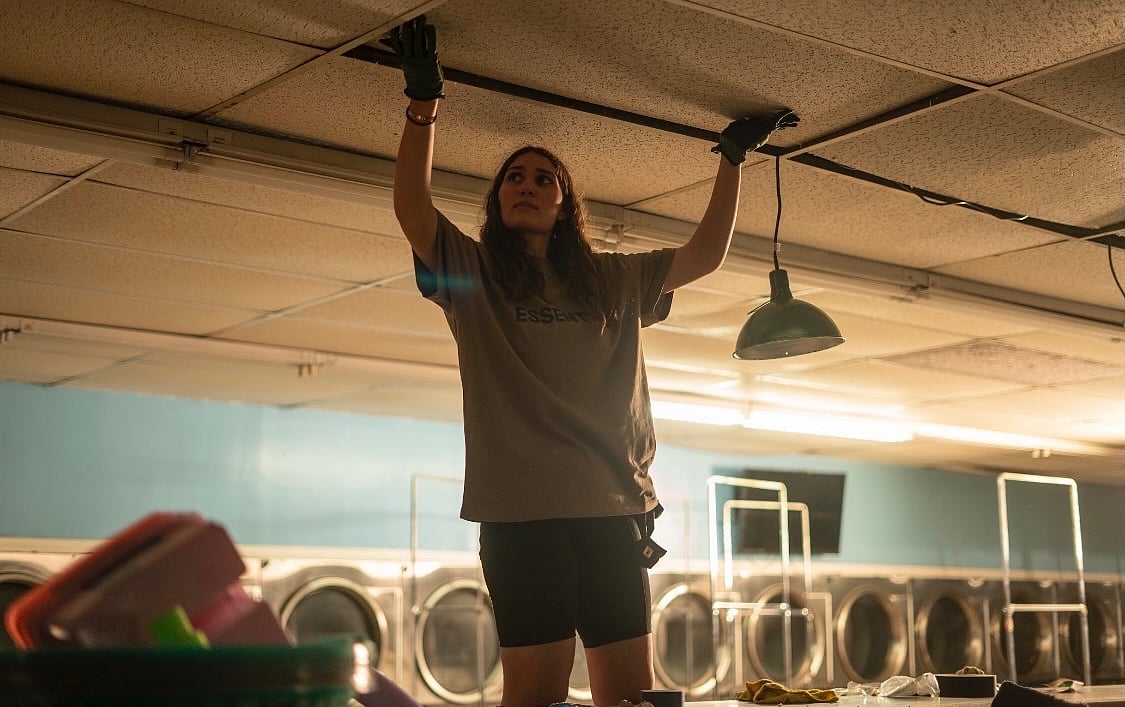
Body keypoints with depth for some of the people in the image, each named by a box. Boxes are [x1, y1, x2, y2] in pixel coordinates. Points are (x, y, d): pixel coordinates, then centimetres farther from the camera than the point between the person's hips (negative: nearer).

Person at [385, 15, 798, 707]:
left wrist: (732, 159, 21)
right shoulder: (472, 274, 10)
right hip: (522, 512, -3)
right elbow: (413, 209, -5)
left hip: (614, 508, 3)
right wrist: (424, 102, -13)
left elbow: (705, 255, 22)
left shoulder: (614, 281, 20)